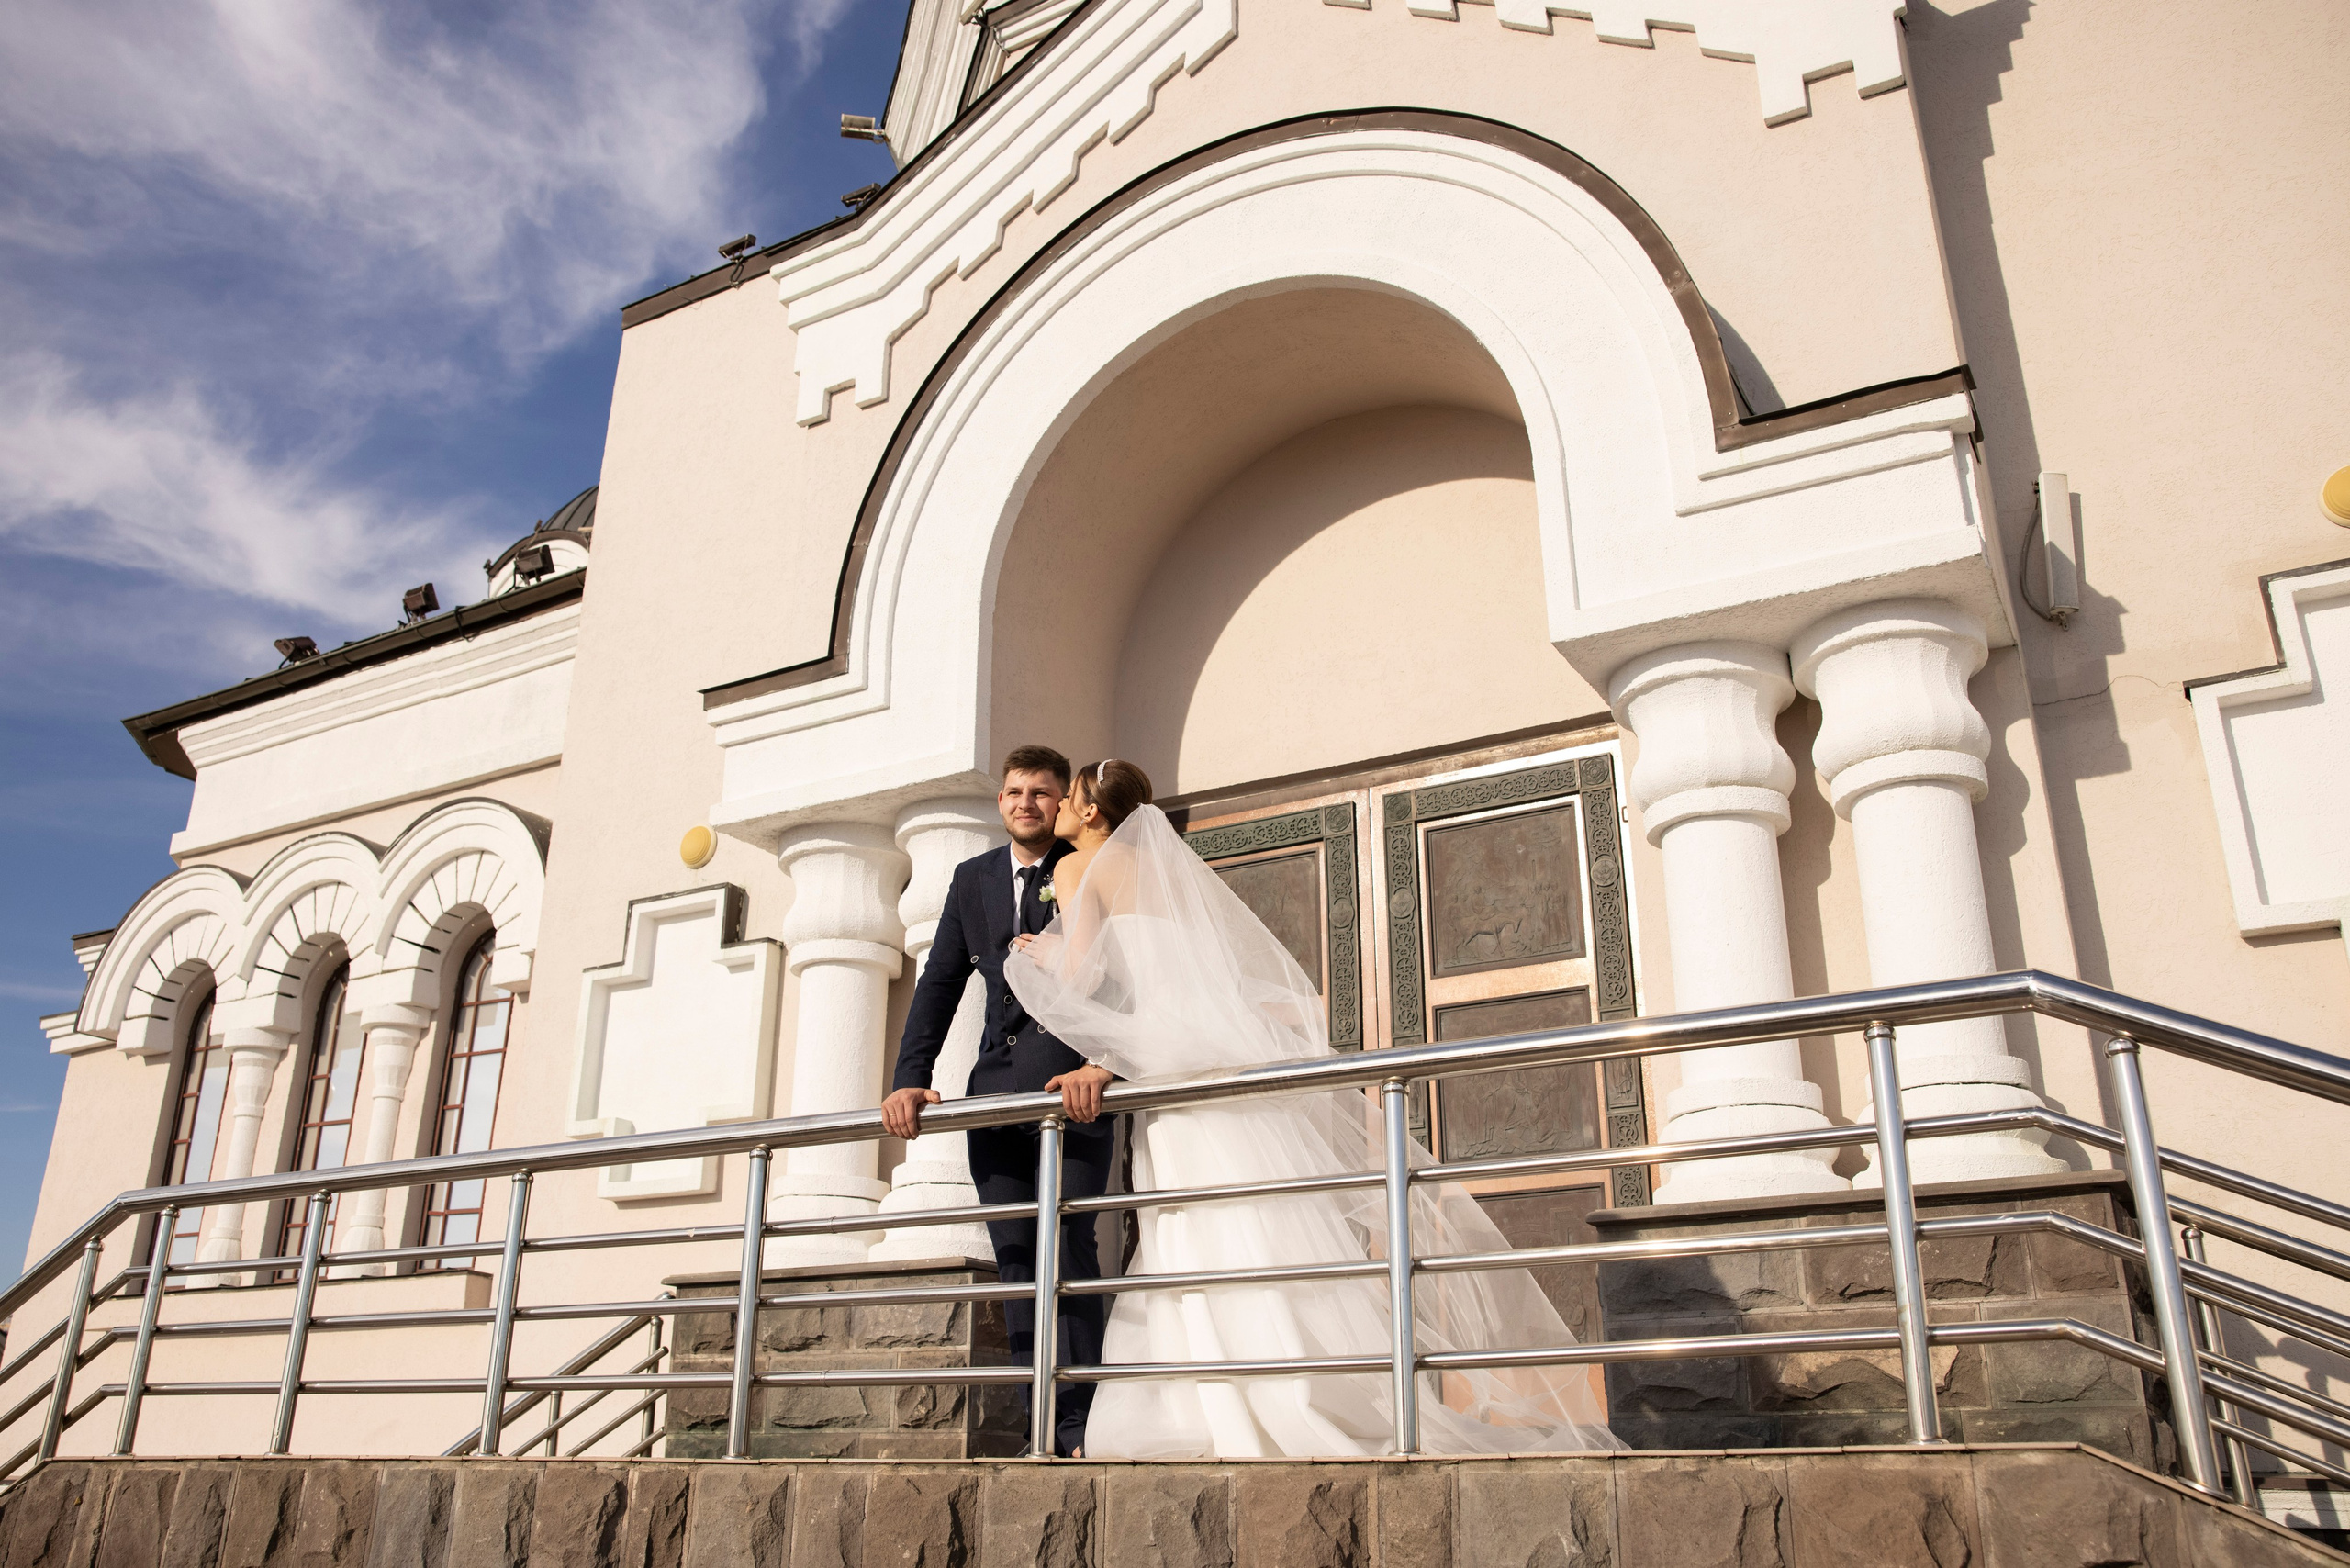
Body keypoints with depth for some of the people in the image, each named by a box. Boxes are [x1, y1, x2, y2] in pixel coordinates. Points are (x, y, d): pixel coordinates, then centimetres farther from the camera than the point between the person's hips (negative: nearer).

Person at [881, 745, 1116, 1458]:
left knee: (1069, 1249, -11)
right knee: (1016, 1260, 3)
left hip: (1074, 1082, -5)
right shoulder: (972, 879, 17)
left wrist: (1101, 1063, -27)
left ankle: (1080, 1429, -6)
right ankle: (1042, 1433, 6)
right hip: (997, 1086, 5)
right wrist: (909, 1079, 2)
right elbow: (939, 985, 14)